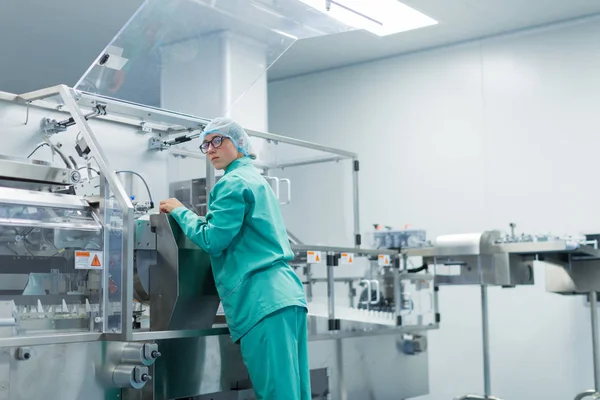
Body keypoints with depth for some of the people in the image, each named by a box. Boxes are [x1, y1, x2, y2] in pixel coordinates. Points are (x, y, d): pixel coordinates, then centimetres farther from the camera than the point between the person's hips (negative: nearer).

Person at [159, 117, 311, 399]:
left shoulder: (233, 183, -4)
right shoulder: (257, 180, 26)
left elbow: (213, 240, -9)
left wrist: (179, 211, 5)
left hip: (263, 298, -10)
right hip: (286, 293, 10)